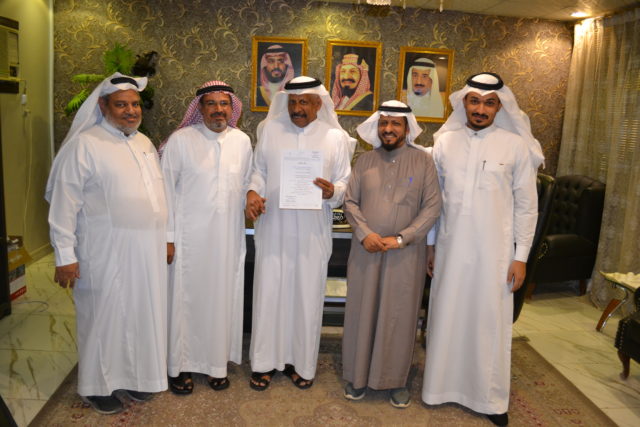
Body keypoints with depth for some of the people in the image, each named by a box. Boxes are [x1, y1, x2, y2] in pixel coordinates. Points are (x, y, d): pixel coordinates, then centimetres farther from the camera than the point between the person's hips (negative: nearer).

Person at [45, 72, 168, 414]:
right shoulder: (84, 145, -9)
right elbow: (64, 202, -12)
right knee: (105, 317, 7)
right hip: (107, 254, -6)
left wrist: (165, 238, 18)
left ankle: (133, 376, 33)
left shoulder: (144, 143, 12)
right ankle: (97, 386, 27)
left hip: (147, 251, 6)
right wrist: (65, 255, -14)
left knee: (141, 314, 14)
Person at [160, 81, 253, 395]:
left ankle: (217, 363, 28)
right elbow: (167, 189, -5)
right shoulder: (180, 140, -5)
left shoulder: (242, 141, 5)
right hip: (189, 236, -3)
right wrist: (168, 236, -7)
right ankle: (181, 366, 23)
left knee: (222, 298, 11)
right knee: (186, 298, 5)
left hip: (229, 236, 3)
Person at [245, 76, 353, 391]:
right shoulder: (270, 129, 5)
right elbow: (258, 170, 9)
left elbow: (344, 182, 3)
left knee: (307, 296, 8)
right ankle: (265, 362, 23)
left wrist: (332, 192, -18)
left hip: (313, 232, 0)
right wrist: (253, 191, -10)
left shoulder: (336, 137, 3)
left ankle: (301, 362, 26)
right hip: (273, 227, 1)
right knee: (269, 292, 7)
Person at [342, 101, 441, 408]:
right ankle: (358, 376, 26)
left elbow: (432, 207, -6)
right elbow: (350, 201, 4)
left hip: (406, 253, -2)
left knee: (400, 315, 7)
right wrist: (365, 233, -12)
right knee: (362, 311, 9)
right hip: (366, 250, 2)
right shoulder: (365, 161, 6)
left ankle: (397, 380, 24)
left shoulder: (423, 161, -1)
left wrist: (400, 238, -14)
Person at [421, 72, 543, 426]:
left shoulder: (516, 145, -4)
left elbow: (526, 205, -2)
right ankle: (444, 384, 30)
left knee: (490, 320, 7)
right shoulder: (445, 141, 2)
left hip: (494, 250, -2)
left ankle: (491, 397, 25)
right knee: (447, 316, 11)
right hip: (451, 247, 2)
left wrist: (521, 256, -4)